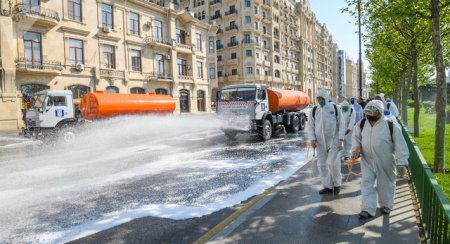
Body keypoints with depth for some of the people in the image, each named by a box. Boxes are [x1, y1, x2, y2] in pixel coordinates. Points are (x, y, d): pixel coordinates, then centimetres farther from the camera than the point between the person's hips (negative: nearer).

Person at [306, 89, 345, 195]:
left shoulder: (335, 108, -1)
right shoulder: (314, 110, 4)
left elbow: (341, 124, 1)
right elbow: (310, 126, 7)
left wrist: (340, 139, -6)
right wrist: (312, 139, -6)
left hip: (333, 141, -3)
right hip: (320, 142, 3)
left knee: (333, 163, -7)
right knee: (322, 164, 6)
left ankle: (337, 184, 18)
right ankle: (328, 186, 21)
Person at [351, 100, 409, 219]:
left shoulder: (391, 126, -14)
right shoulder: (361, 124, -4)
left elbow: (400, 145, -12)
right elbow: (356, 137, 10)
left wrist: (401, 162, -15)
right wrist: (356, 149, -9)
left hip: (385, 162, -2)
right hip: (367, 161, 2)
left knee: (385, 184, 15)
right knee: (367, 183, 1)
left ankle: (386, 205, 38)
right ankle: (368, 209, 8)